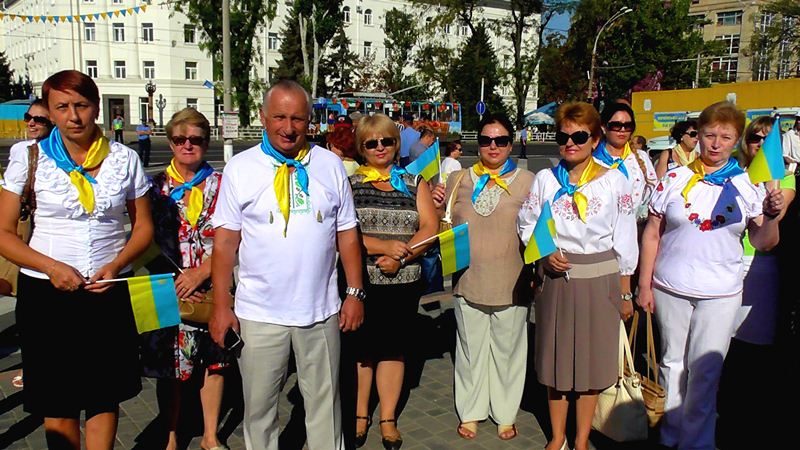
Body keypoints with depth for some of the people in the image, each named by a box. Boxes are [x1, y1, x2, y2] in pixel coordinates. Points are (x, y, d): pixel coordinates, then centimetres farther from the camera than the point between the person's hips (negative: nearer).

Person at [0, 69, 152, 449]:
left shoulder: (124, 158, 2)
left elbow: (143, 226, 7)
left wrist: (116, 265, -10)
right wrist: (50, 267, -16)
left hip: (108, 292, 1)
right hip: (46, 293, -1)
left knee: (105, 397, 9)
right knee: (55, 403, 6)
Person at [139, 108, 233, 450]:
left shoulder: (221, 185, 3)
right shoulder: (156, 187, 3)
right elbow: (149, 241, -1)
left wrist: (200, 274, -14)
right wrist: (175, 283, -11)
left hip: (212, 288, 1)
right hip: (170, 291, 0)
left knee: (214, 360, 9)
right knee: (169, 366, 7)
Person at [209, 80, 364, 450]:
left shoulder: (330, 164, 4)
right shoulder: (240, 168, -1)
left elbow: (347, 233, 7)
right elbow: (225, 241, -2)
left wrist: (355, 292, 3)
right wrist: (221, 307, -5)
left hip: (322, 309, 1)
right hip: (259, 313, -1)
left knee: (324, 401, 15)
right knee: (259, 405, 13)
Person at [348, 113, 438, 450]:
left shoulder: (415, 184, 8)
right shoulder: (348, 184, 2)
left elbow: (430, 229, -2)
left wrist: (400, 257, -17)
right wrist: (384, 246, -19)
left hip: (403, 283, 2)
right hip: (359, 281, -1)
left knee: (393, 348, 10)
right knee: (360, 347, 8)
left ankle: (388, 419, 24)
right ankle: (360, 415, 26)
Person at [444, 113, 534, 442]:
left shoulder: (527, 181, 0)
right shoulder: (459, 179, 8)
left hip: (510, 284, -2)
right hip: (468, 281, 2)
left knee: (506, 350, 12)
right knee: (470, 349, 14)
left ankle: (505, 414, 33)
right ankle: (470, 412, 33)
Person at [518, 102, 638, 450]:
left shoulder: (614, 181, -1)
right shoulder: (546, 179, 3)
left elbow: (625, 240, 1)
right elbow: (527, 227, 8)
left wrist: (625, 292, 2)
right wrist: (546, 254, -10)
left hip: (600, 279, -1)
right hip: (555, 277, 2)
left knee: (591, 359, 7)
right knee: (555, 355, 9)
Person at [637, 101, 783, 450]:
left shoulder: (747, 185, 1)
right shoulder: (675, 180, -1)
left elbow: (763, 243, 2)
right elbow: (652, 235, 2)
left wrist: (771, 215, -18)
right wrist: (644, 284, 1)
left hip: (721, 293, 0)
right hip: (670, 289, 1)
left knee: (705, 372, 2)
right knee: (673, 363, 13)